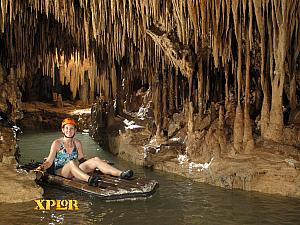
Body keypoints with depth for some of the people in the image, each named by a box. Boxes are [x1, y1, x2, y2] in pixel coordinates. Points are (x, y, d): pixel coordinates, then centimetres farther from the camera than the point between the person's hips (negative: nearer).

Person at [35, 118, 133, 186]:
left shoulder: (77, 143, 9)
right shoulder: (57, 143, -3)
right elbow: (49, 161, -5)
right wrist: (42, 167, -25)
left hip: (75, 171, 4)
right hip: (60, 171, -4)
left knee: (95, 160, -17)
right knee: (72, 163, -37)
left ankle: (121, 174, -34)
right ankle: (89, 179, -67)